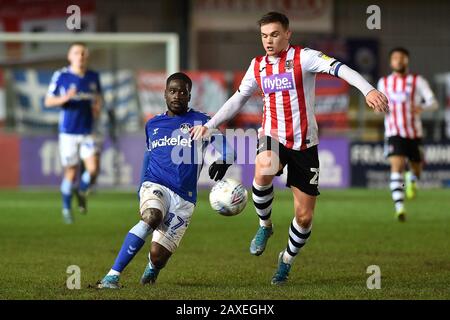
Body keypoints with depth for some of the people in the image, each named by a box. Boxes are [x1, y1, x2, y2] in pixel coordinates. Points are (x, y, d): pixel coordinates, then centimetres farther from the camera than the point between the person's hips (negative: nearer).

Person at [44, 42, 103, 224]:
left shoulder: (93, 77, 5)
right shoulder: (61, 76, -5)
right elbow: (48, 101, -2)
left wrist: (97, 107, -1)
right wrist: (65, 98, -21)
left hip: (87, 132, 3)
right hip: (68, 131, -2)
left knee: (93, 169, -11)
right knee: (71, 172, 2)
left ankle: (82, 192, 22)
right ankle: (66, 208, 21)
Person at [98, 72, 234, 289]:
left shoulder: (199, 122, 5)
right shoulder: (153, 124, 16)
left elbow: (228, 149, -2)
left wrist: (222, 161, -24)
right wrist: (141, 187, 24)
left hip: (183, 198, -1)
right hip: (155, 186, 1)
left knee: (158, 254, -11)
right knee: (151, 217, -35)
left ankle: (154, 265, 32)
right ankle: (112, 276, -34)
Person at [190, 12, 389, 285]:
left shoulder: (303, 57, -8)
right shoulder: (258, 66, 7)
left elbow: (340, 69, -24)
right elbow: (238, 100, 22)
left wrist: (368, 90, -41)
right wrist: (209, 125, 18)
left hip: (304, 144, -2)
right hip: (273, 138, 2)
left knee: (304, 216, 1)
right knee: (263, 171, -35)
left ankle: (287, 260, 29)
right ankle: (265, 225, -9)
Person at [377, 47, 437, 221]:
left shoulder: (417, 81, -1)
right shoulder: (384, 82, 8)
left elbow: (433, 102, -10)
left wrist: (422, 107, -32)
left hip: (414, 134, 0)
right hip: (394, 134, 0)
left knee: (416, 170, 13)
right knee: (397, 167, -20)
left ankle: (411, 179, 52)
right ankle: (399, 208, -27)